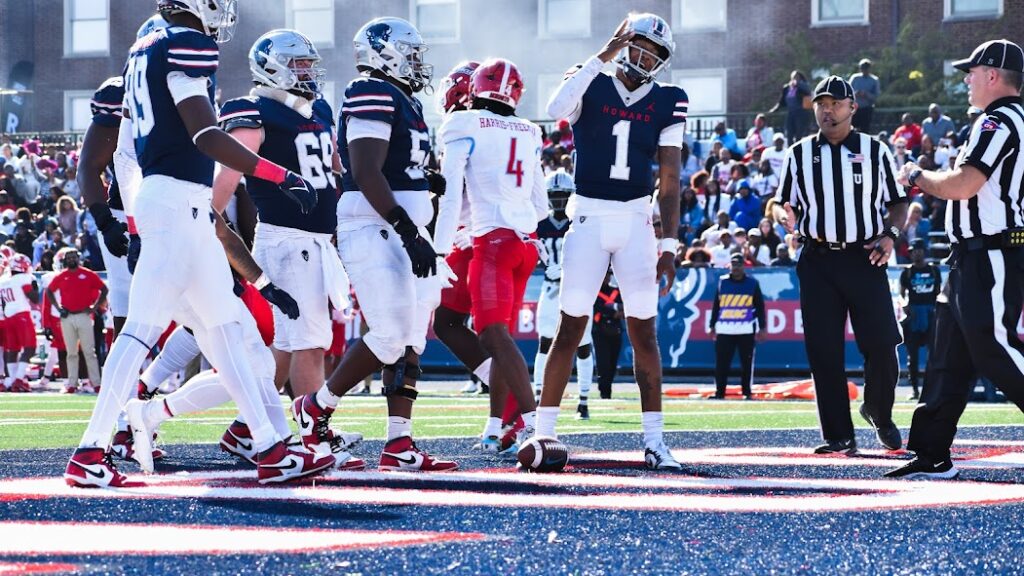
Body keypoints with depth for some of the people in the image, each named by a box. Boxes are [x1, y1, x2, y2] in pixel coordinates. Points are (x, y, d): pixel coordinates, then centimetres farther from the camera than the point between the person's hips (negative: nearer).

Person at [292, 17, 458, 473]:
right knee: (392, 336, -14)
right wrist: (409, 232, -24)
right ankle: (317, 407, 4)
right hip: (373, 230, -10)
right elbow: (367, 175, -20)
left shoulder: (404, 102, 19)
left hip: (403, 230, 10)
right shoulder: (373, 96, -12)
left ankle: (398, 445, 3)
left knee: (410, 342, 5)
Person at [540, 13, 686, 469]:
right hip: (589, 217, -2)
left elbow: (669, 181, 5)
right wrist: (604, 55, -22)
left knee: (644, 331, 2)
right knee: (571, 328, -4)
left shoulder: (666, 103, 5)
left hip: (636, 221, 2)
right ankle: (543, 433, 2)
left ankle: (654, 440, 6)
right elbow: (556, 109, -25)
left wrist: (668, 247, -1)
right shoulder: (592, 86, 0)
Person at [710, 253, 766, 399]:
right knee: (721, 362, -2)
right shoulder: (722, 282, 10)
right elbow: (716, 305, 14)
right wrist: (713, 326, 11)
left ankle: (747, 392, 8)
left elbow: (760, 306, 7)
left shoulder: (752, 283, 6)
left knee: (747, 362, 1)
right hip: (724, 329, 1)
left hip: (746, 329, -1)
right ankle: (719, 392, 4)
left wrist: (761, 327, 2)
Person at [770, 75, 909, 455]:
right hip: (818, 262, 1)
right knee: (824, 351, -2)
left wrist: (890, 233, -7)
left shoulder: (875, 151, 8)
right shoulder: (800, 154, 11)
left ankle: (879, 413, 18)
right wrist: (785, 216, -10)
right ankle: (839, 435, 4)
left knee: (881, 345, -9)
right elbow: (782, 202, 13)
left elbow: (897, 202, 11)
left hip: (865, 259, -1)